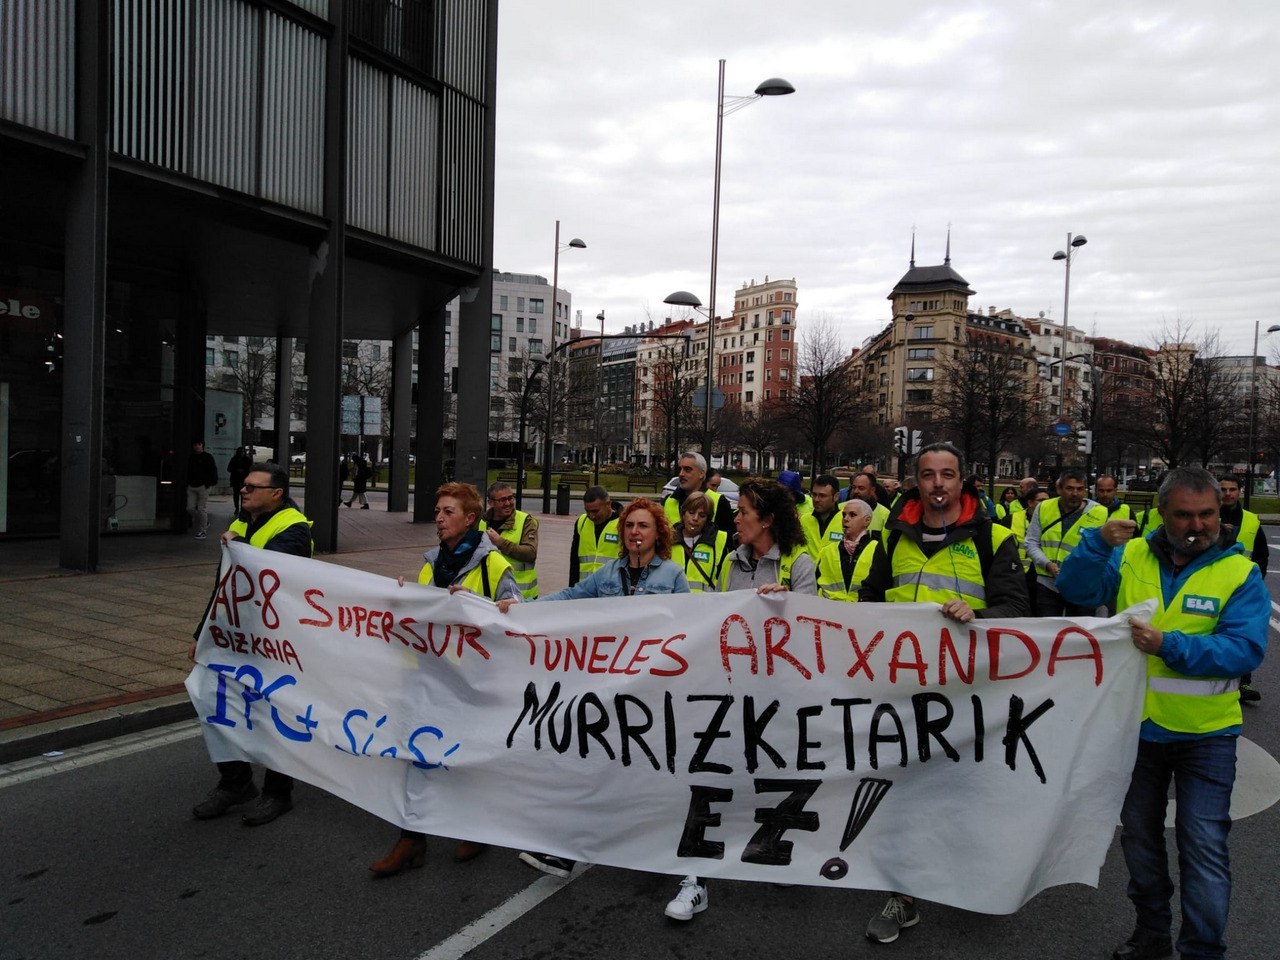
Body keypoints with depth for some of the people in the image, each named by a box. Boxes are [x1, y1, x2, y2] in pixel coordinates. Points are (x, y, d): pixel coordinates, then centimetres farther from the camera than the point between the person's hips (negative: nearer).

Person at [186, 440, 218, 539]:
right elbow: (187, 472, 20)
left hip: (203, 486, -6)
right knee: (190, 508, 3)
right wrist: (187, 484, 11)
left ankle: (203, 531, 4)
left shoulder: (208, 457, -3)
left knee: (202, 509, -4)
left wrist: (210, 484, -13)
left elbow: (213, 471, -6)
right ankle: (205, 522, 24)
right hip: (191, 487, 6)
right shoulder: (190, 458, 14)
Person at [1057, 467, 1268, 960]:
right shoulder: (1131, 556, -3)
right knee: (1138, 833, 18)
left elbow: (1244, 650, -20)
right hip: (1135, 723, 3)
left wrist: (1169, 645, -30)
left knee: (1204, 845, 0)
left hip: (1205, 733, -3)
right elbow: (1077, 590, -13)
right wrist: (1098, 543, -27)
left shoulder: (1241, 573, -10)